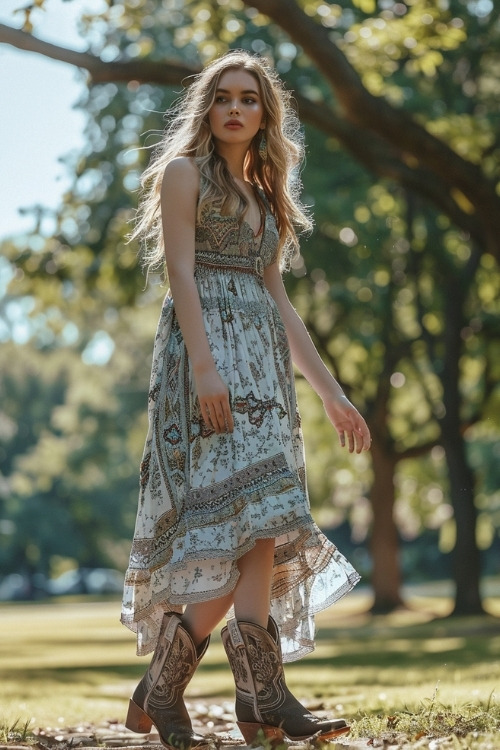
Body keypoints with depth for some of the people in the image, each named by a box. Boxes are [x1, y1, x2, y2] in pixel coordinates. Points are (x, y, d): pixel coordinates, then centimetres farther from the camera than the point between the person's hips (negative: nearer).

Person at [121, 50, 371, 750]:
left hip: (262, 362, 7)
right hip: (205, 350, -7)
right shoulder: (184, 173, 5)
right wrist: (204, 365, -22)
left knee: (260, 522, -6)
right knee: (250, 512, -19)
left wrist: (331, 392, 19)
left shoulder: (267, 197, 26)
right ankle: (265, 694, -22)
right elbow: (181, 273, -8)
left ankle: (161, 690, -5)